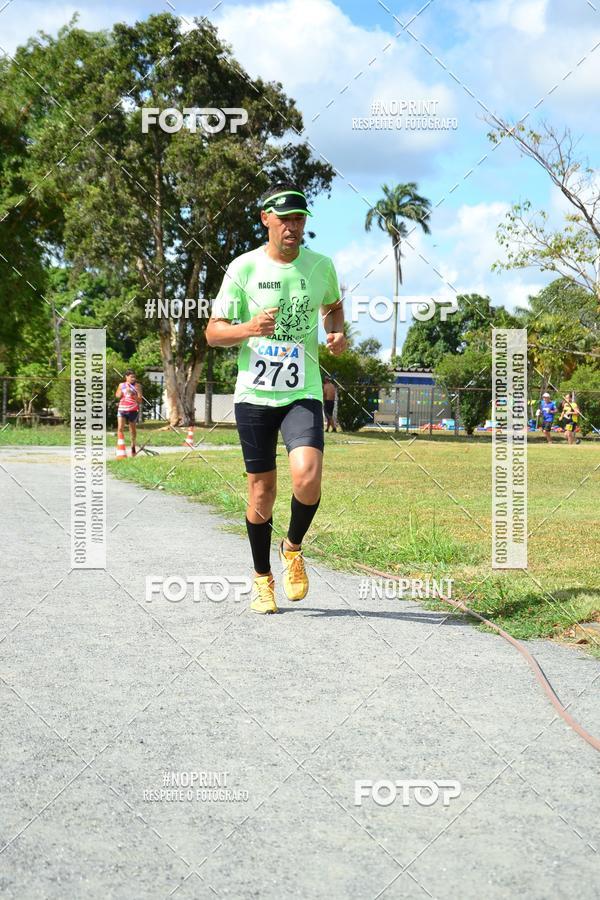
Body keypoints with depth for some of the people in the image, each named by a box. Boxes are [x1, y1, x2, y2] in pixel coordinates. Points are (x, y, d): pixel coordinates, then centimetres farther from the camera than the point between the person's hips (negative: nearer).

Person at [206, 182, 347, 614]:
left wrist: (337, 333, 5)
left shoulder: (320, 266, 4)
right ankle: (262, 576, 25)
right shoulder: (243, 268, -2)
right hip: (254, 394, 0)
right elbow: (213, 332, 1)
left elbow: (333, 305, 26)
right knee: (262, 488, 4)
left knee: (307, 477, -20)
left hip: (303, 393, 1)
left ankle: (293, 548, 10)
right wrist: (249, 328, -19)